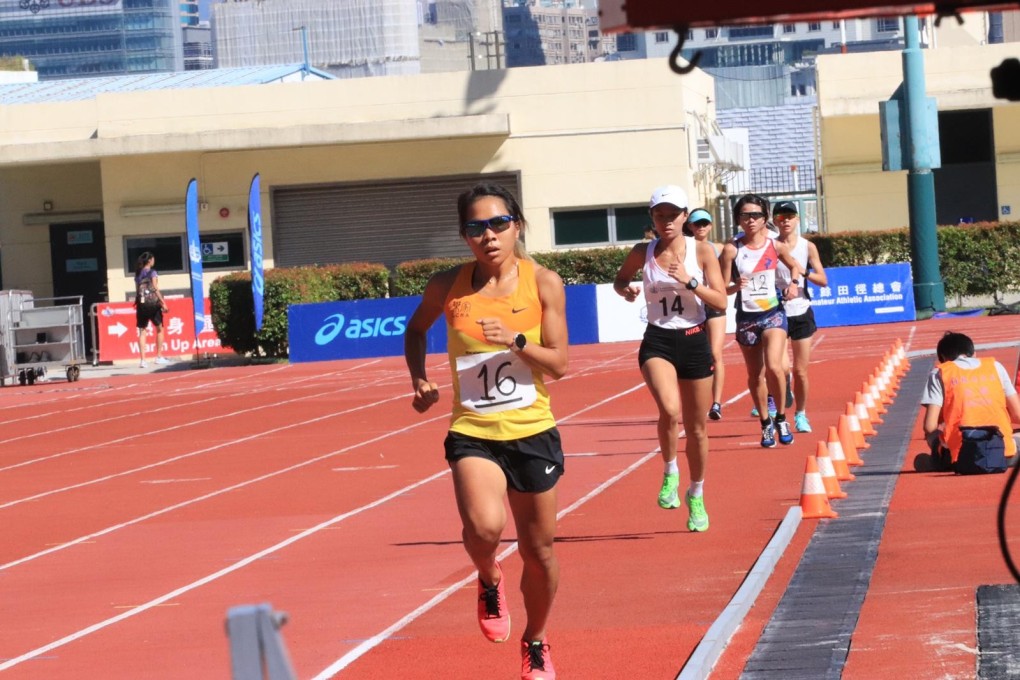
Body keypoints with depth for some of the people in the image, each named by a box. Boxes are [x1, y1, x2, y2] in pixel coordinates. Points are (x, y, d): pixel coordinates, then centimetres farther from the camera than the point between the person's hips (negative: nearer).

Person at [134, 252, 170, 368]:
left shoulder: (138, 274, 10)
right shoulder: (152, 272, -4)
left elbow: (137, 291, 8)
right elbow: (155, 289, -10)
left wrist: (138, 302, 13)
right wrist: (163, 303, -9)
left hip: (141, 303, 4)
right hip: (152, 303, -4)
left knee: (142, 332, 3)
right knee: (159, 329, 13)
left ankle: (142, 359, -4)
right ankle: (159, 357, 12)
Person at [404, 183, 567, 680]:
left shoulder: (543, 284, -5)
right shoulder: (448, 287, -3)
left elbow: (559, 363, -7)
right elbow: (416, 329, 18)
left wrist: (515, 341, -23)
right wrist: (418, 379, 4)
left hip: (532, 433, 1)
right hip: (472, 433, -1)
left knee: (538, 552, 10)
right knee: (484, 526, -28)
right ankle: (489, 582, 7)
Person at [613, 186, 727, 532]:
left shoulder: (702, 251, -3)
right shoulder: (642, 253, 0)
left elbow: (721, 301, -6)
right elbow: (619, 279, 18)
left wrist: (689, 281, -20)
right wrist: (626, 290, -5)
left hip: (694, 341, 1)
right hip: (657, 341, -1)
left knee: (697, 428, 10)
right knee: (669, 410, -28)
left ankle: (696, 496, 30)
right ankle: (670, 473, -2)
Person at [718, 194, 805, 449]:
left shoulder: (776, 246, -1)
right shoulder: (732, 249, -8)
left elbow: (794, 266, 19)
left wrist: (794, 283, 0)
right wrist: (735, 286, -27)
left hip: (773, 313, 0)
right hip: (746, 317, 0)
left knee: (773, 367, -19)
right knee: (755, 375, 9)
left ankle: (781, 418, 1)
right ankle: (766, 425, 27)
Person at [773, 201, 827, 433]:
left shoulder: (808, 247, 2)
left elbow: (823, 280, 2)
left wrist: (803, 272, -14)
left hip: (801, 312, 1)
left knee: (800, 371, 4)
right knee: (781, 368, -17)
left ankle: (801, 414, 20)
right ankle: (784, 389, 14)